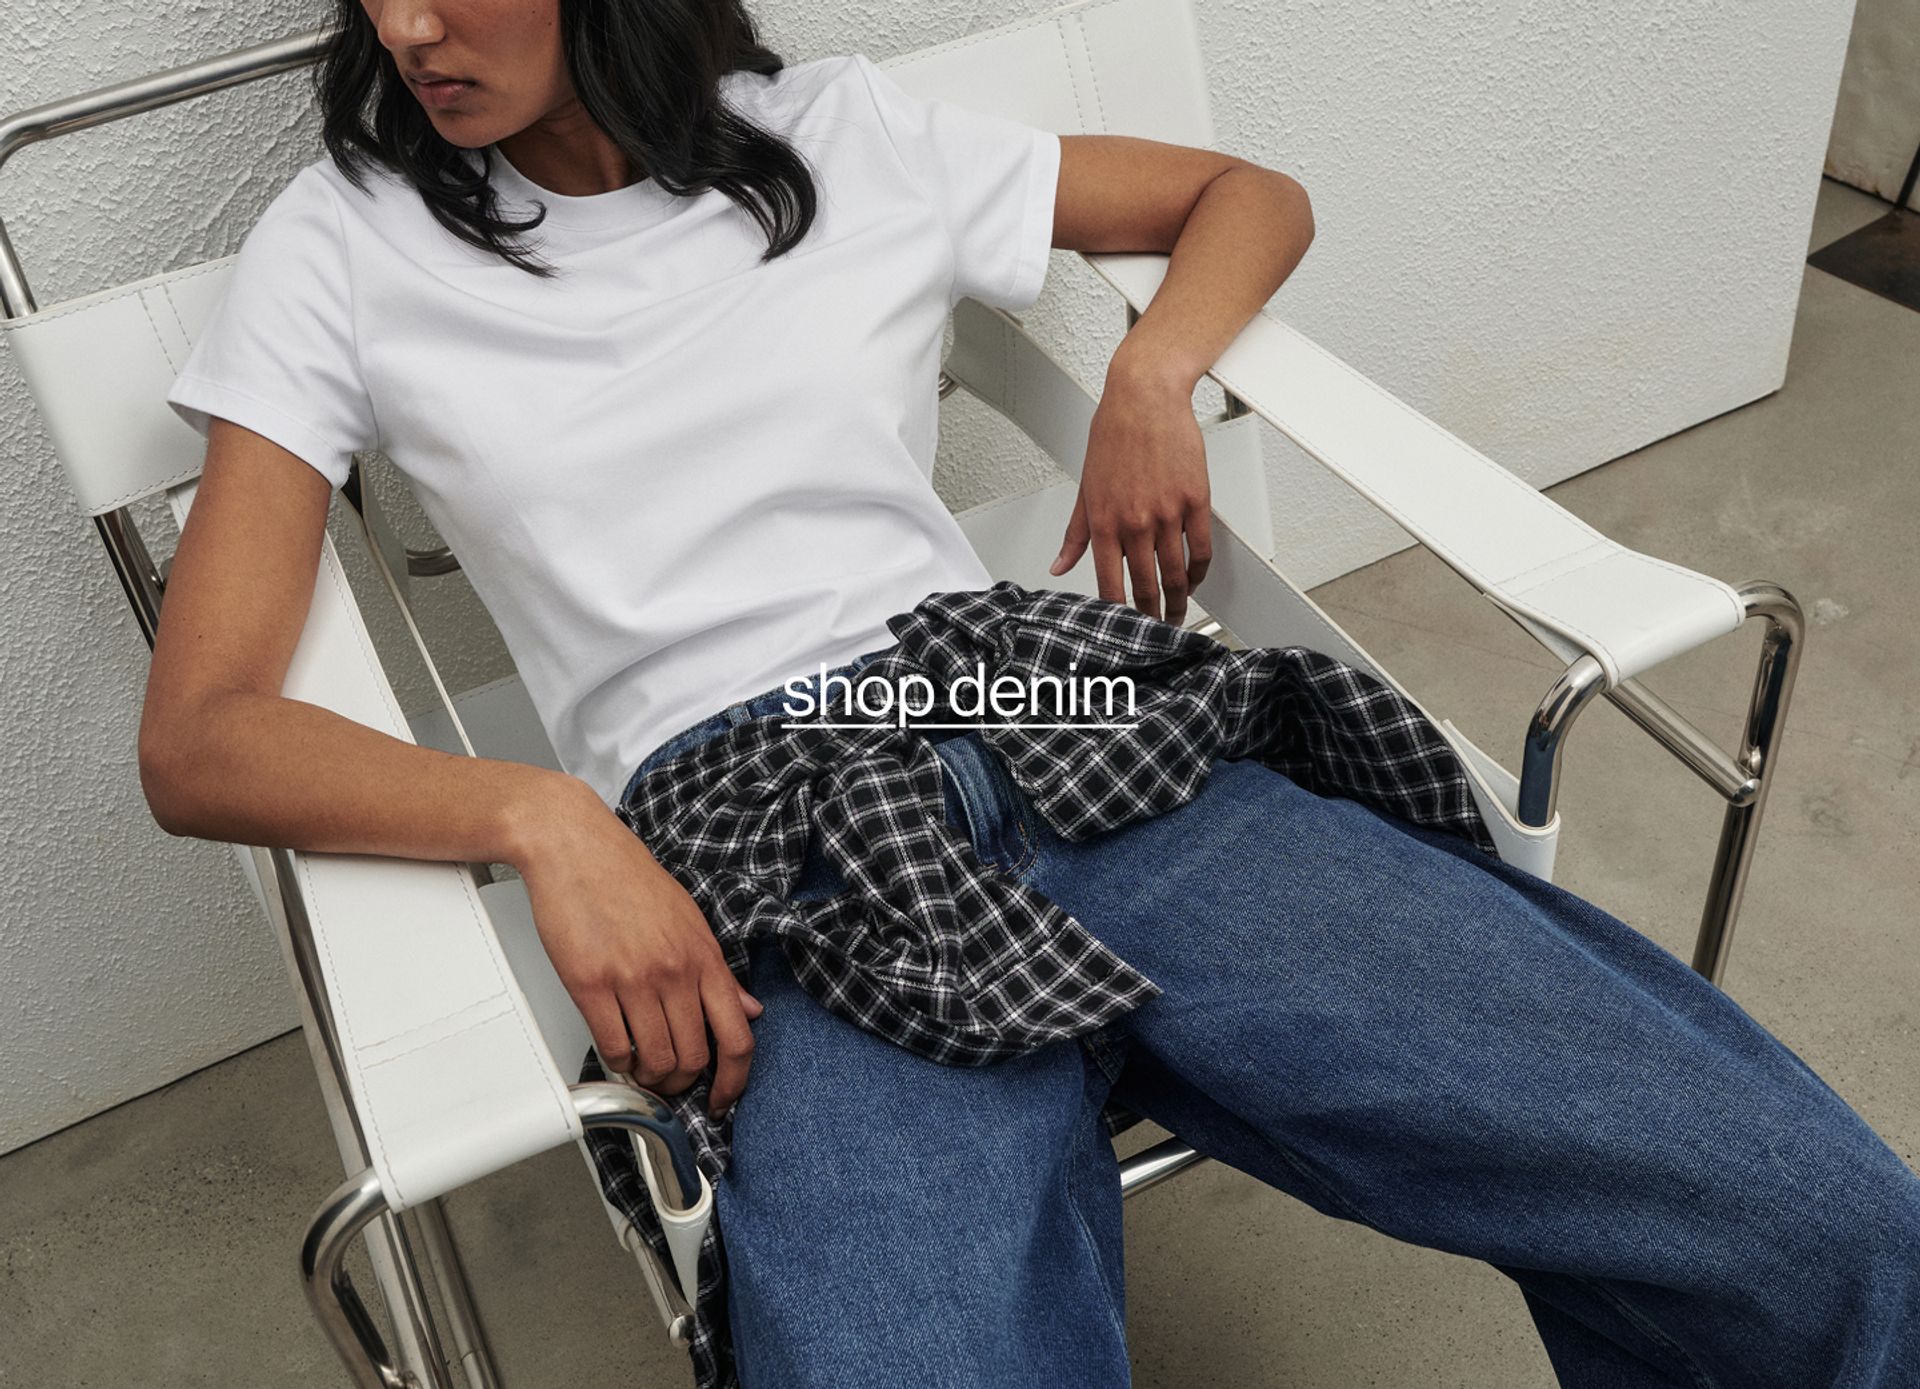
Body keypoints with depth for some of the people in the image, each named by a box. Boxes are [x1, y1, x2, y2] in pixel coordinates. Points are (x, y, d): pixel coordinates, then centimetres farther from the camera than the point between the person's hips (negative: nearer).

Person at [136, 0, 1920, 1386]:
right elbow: (196, 739, 3)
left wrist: (1152, 374, 5)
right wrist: (544, 818, -15)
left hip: (1081, 764, 2)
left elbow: (1253, 197, 26)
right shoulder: (345, 252, 10)